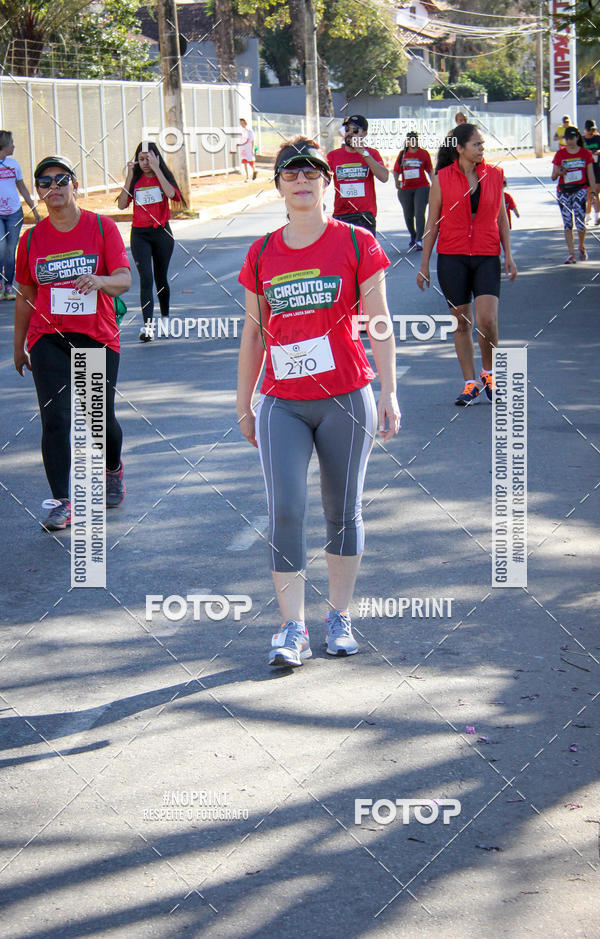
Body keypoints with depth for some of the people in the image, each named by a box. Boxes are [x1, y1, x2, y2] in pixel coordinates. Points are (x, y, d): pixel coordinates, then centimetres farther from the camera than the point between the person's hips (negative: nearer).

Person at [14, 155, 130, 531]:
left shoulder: (102, 227, -1)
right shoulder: (32, 238, 5)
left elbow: (124, 280, -10)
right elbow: (26, 296, 15)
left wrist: (99, 280, -32)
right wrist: (19, 346, 19)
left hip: (98, 337, -1)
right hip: (48, 338, 1)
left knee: (101, 420, 8)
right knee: (56, 418, -12)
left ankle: (113, 469, 41)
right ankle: (63, 503, -8)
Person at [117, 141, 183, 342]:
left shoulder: (164, 176, 0)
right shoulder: (135, 180, 4)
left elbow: (171, 194, -21)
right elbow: (122, 204, -7)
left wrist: (157, 169, -21)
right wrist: (130, 176, -10)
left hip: (162, 233, 0)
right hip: (140, 235, 0)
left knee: (161, 278, 12)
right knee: (146, 278, -12)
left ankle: (165, 318, 33)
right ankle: (147, 326, -19)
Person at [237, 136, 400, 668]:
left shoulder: (356, 244, -1)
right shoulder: (262, 255, 7)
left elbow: (380, 325, 0)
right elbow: (253, 333, 14)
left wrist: (388, 395, -6)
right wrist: (244, 405, 15)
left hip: (346, 399, -1)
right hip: (281, 403, 2)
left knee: (343, 511, 7)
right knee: (284, 509, -9)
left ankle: (340, 618, 21)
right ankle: (293, 629, -5)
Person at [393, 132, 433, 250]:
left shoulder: (424, 154, 5)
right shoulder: (402, 154, 8)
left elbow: (430, 170, 11)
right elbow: (396, 170, 11)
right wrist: (397, 181, -8)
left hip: (421, 187, -3)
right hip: (405, 189, 3)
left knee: (419, 213, -15)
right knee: (408, 215, 11)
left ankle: (419, 240, -17)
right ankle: (413, 236, 34)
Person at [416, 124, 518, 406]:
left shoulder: (494, 175, 5)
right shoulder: (442, 179, 0)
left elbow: (501, 218, 14)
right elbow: (432, 224, 5)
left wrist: (508, 255, 8)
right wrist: (424, 264, 4)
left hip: (487, 257, 1)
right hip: (452, 258, 0)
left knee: (487, 321, -14)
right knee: (462, 322, 4)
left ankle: (488, 372, 11)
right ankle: (470, 383, 15)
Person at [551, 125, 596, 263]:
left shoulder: (585, 153, 4)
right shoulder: (560, 154, 5)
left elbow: (590, 175, 7)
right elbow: (553, 177, 6)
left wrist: (593, 192, 0)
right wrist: (558, 173, -17)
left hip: (580, 190, -1)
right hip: (563, 191, 2)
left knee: (580, 221, -13)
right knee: (567, 223, -3)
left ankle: (582, 247, 14)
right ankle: (571, 254, 0)